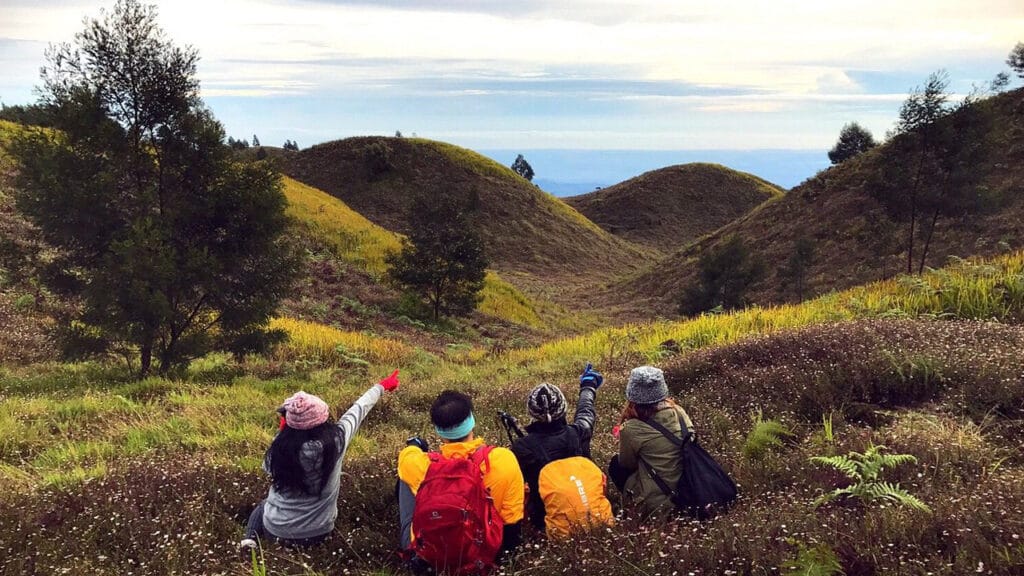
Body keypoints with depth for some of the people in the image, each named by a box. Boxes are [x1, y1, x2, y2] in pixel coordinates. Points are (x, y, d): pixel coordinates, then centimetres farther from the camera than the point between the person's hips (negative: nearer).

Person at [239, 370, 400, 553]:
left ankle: (250, 540, 10)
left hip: (277, 529, -1)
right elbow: (359, 408, -3)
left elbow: (268, 468, 1)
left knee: (262, 506, 34)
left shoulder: (282, 445, -23)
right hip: (319, 532, 1)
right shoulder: (336, 439, -21)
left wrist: (281, 433, -1)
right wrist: (381, 386, 11)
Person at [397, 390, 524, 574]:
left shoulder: (420, 465, -22)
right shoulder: (502, 460, -24)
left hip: (424, 557, 0)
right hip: (482, 556, 1)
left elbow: (408, 452, 5)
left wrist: (415, 446, 29)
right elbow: (512, 521, -11)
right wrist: (506, 551, 8)